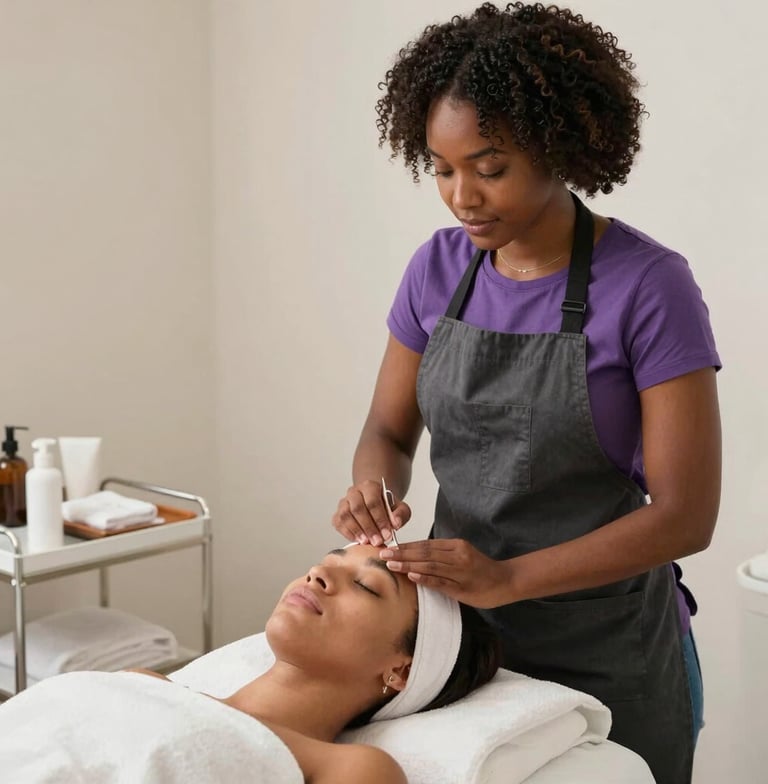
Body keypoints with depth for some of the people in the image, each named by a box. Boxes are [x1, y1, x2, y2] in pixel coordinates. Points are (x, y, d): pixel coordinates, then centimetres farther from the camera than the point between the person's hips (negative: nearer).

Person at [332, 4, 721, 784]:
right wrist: (374, 486, -17)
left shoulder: (647, 286, -17)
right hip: (459, 635, 4)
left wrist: (507, 579, -27)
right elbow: (388, 430, 6)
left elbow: (684, 515, -18)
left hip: (604, 660, -4)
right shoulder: (437, 268, -2)